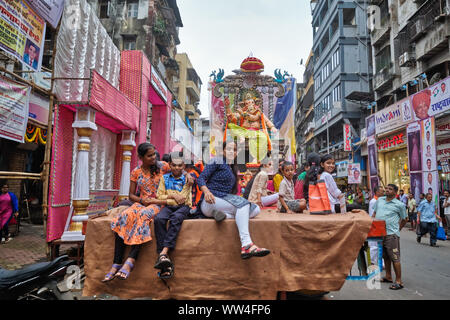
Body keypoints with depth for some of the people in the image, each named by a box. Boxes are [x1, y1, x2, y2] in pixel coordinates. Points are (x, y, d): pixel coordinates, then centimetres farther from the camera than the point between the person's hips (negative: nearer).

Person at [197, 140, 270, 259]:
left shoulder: (233, 169, 24)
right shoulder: (217, 161, 3)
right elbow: (201, 178, -7)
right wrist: (206, 191, -26)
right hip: (211, 201, -7)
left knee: (255, 209, -12)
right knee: (243, 204, -31)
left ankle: (224, 214, -27)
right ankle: (246, 245, -43)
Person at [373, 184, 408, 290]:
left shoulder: (399, 205, -2)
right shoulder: (379, 200, 11)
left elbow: (404, 220, 7)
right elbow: (374, 213, 20)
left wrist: (396, 229, 4)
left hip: (391, 234, -5)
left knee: (395, 258, -3)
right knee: (385, 256, 17)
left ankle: (399, 281, 6)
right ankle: (388, 277, 30)